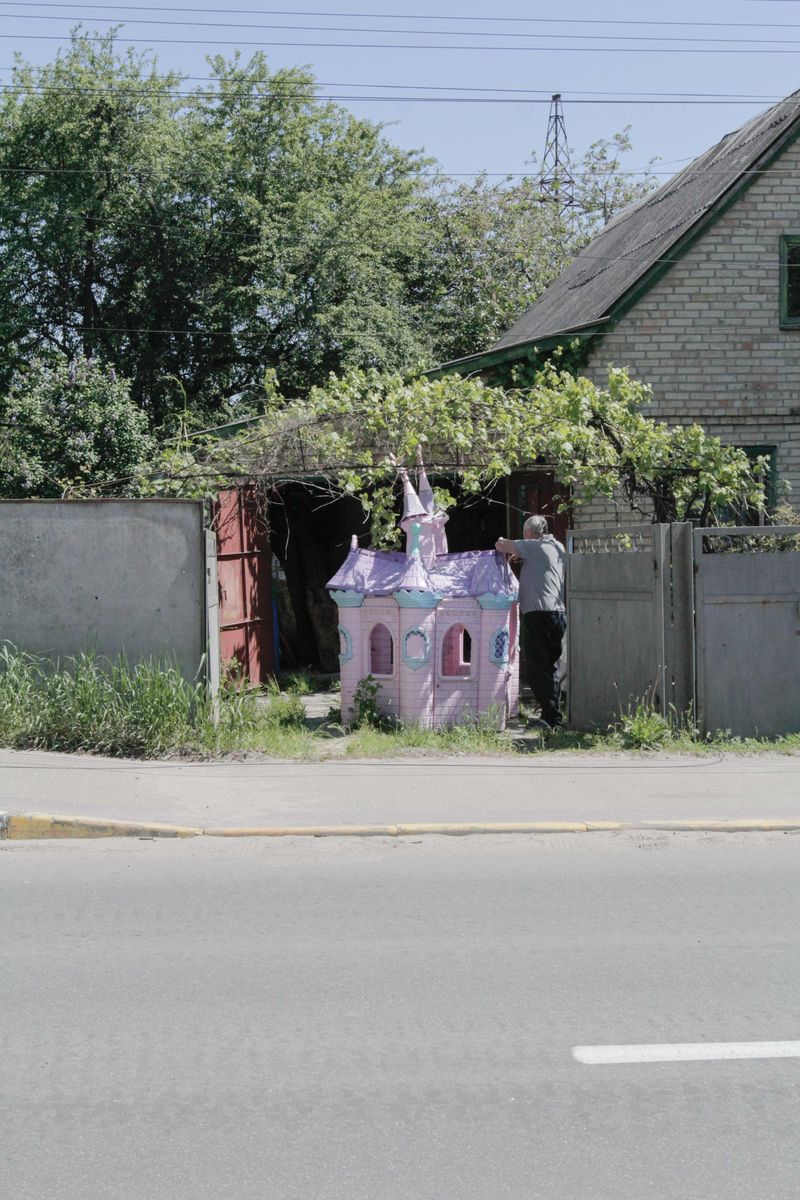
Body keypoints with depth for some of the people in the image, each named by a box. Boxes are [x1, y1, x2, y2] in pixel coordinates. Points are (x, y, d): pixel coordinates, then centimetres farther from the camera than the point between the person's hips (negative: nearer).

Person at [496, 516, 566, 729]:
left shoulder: (534, 546, -5)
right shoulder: (558, 547, 18)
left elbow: (500, 545, -8)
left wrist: (502, 543, 13)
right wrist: (521, 556, 30)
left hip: (538, 613, -8)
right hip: (559, 613, 8)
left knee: (537, 668, -6)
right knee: (551, 667, 14)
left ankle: (551, 716, -11)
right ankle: (554, 715, 16)